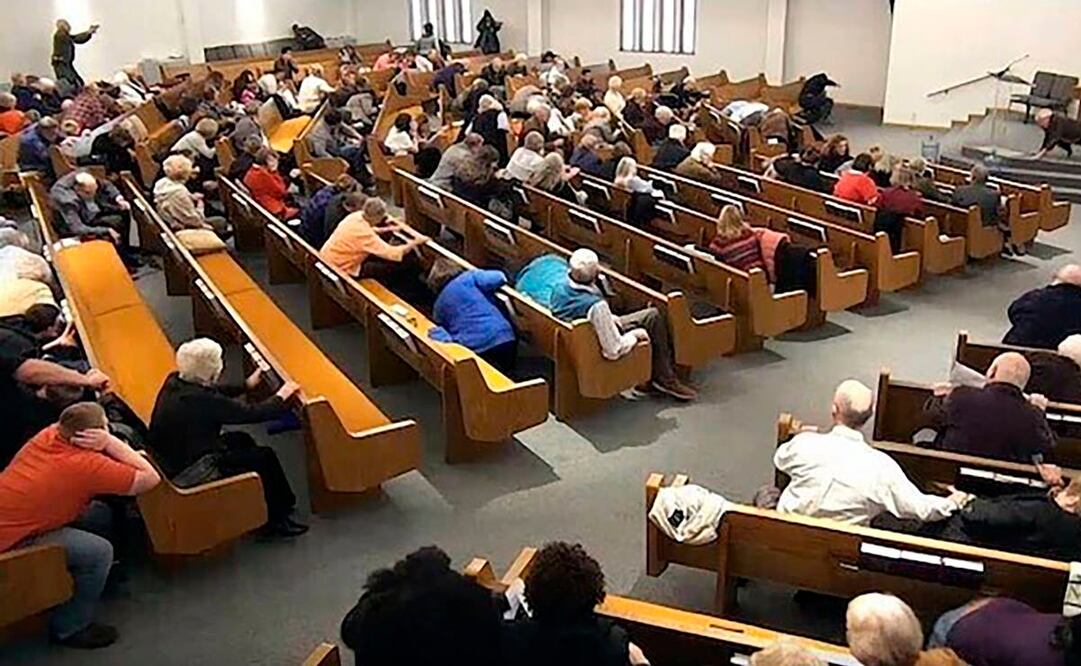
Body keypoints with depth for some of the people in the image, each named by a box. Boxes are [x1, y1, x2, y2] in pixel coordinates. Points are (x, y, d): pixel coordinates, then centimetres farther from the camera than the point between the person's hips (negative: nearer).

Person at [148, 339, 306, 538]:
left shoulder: (175, 381, -5)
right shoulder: (202, 400, -31)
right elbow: (253, 412, -22)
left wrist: (246, 386, 25)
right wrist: (281, 397, -5)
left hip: (170, 458, 10)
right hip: (189, 473, -9)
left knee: (241, 440, 23)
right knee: (265, 458, 0)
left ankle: (281, 503, 32)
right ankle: (275, 521, 18)